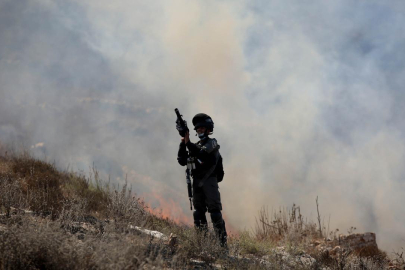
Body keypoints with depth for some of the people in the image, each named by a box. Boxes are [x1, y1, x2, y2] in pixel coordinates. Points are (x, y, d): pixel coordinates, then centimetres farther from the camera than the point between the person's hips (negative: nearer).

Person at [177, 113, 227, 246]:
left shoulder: (212, 143, 1)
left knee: (214, 210, -12)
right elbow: (182, 161, 11)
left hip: (209, 181, -7)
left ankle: (222, 240, -12)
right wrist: (183, 144, -2)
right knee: (199, 212, 5)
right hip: (197, 182, 7)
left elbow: (201, 153, -18)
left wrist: (188, 143, -22)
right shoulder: (196, 146, 18)